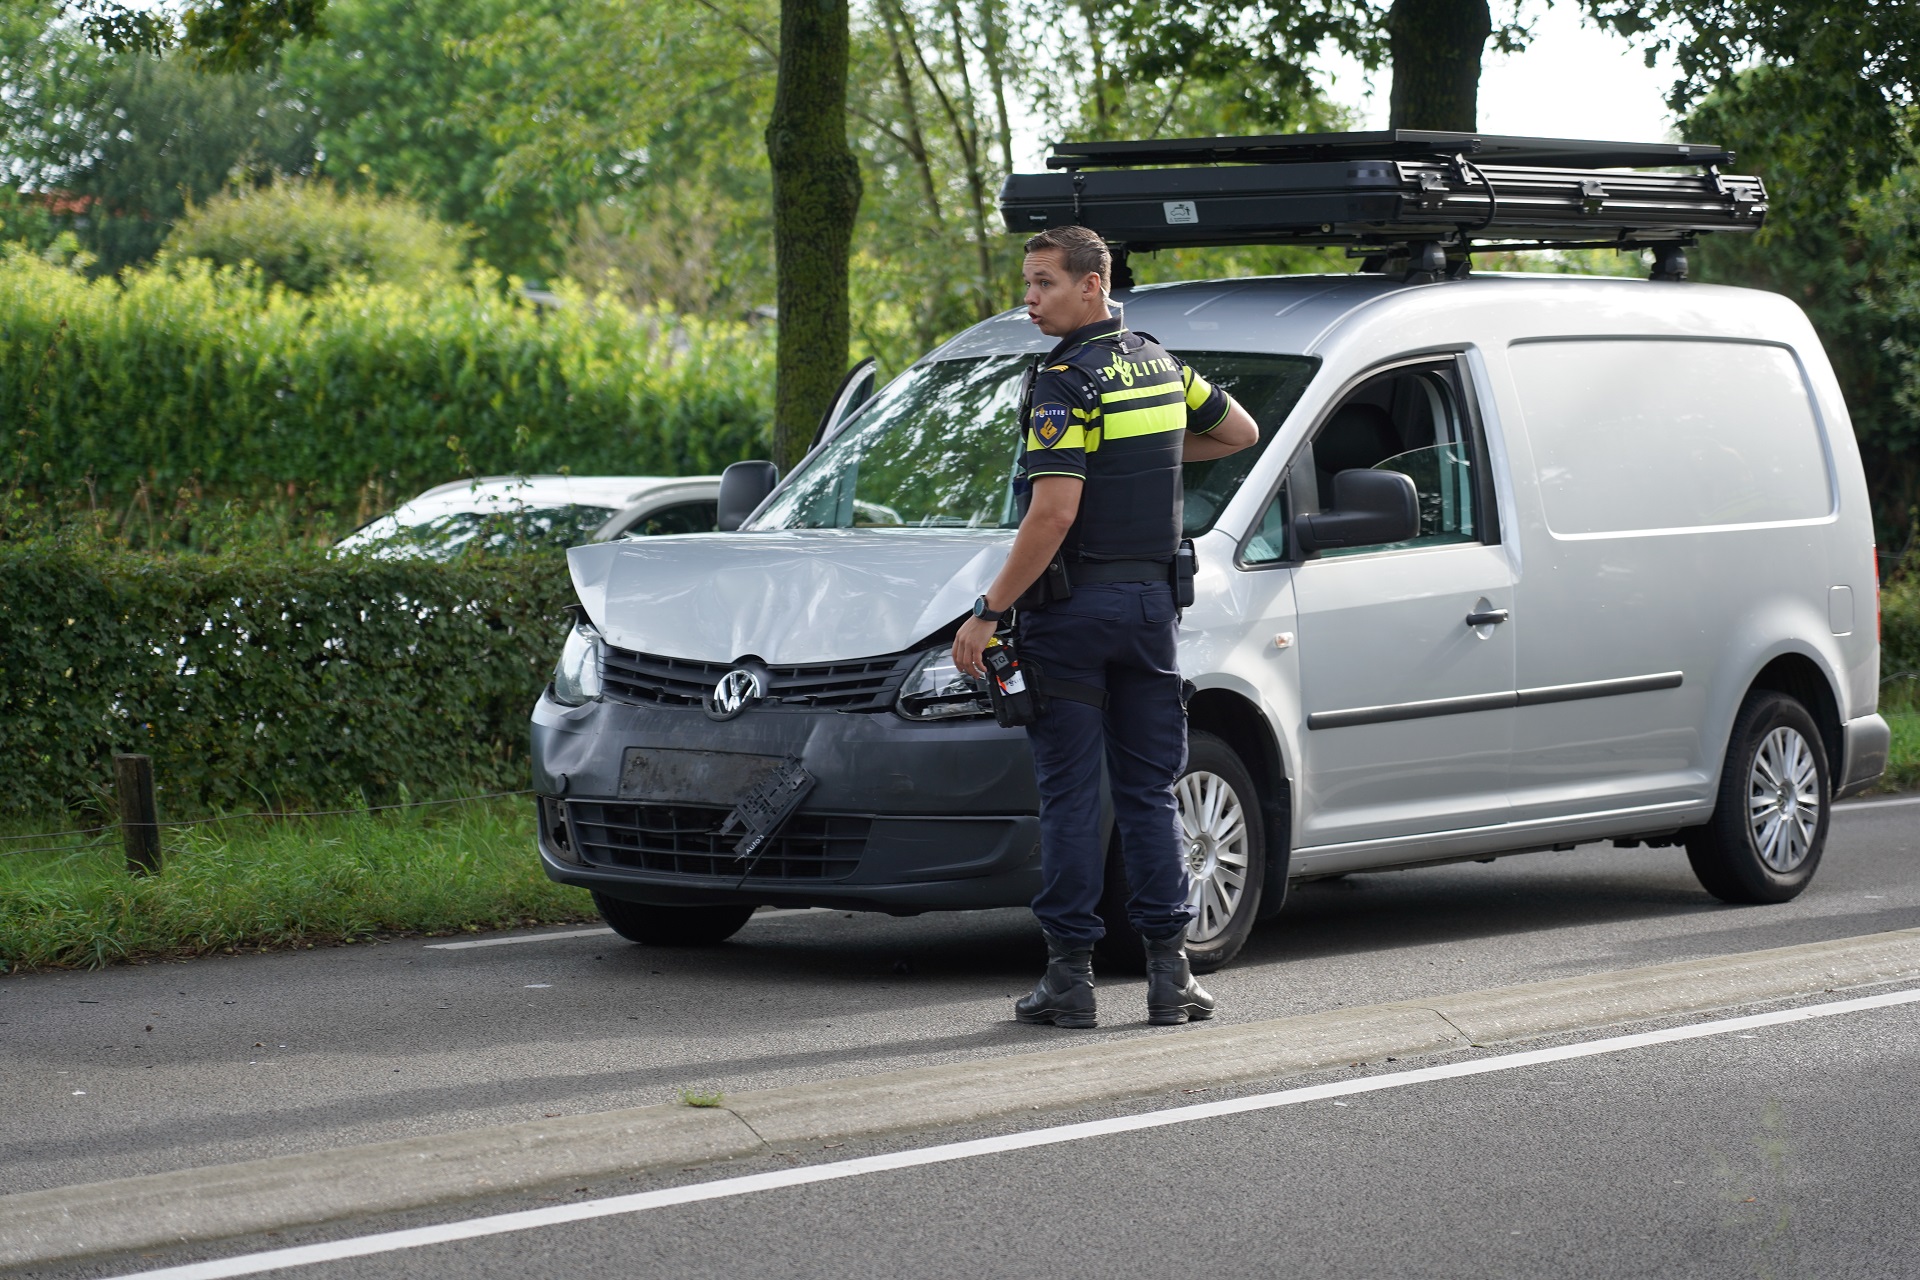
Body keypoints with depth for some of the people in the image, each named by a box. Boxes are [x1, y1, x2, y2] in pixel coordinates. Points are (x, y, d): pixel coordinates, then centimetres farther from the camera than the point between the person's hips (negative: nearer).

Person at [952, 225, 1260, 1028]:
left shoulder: (1066, 383, -14)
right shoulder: (1160, 366, 10)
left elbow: (1052, 513, -22)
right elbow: (1240, 431, 26)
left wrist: (990, 611, -19)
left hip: (1073, 603, -6)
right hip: (1151, 599, 6)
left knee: (1070, 795, -1)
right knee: (1149, 792, 9)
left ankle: (1069, 975, 0)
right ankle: (1169, 970, 5)